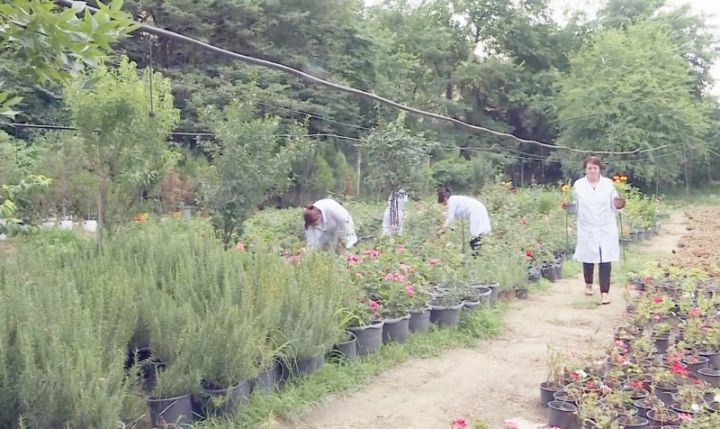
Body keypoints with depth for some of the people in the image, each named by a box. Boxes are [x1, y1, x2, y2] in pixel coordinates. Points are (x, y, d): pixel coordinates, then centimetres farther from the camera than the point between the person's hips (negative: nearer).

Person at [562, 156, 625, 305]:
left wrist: (620, 203, -17)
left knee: (605, 261, -6)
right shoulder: (578, 184, 2)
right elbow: (575, 204, 5)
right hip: (587, 229, 1)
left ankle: (605, 292, -3)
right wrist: (567, 205, -15)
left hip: (606, 229, -1)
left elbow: (615, 205, 4)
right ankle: (588, 285, 36)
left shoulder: (609, 183, 3)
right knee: (588, 259, 11)